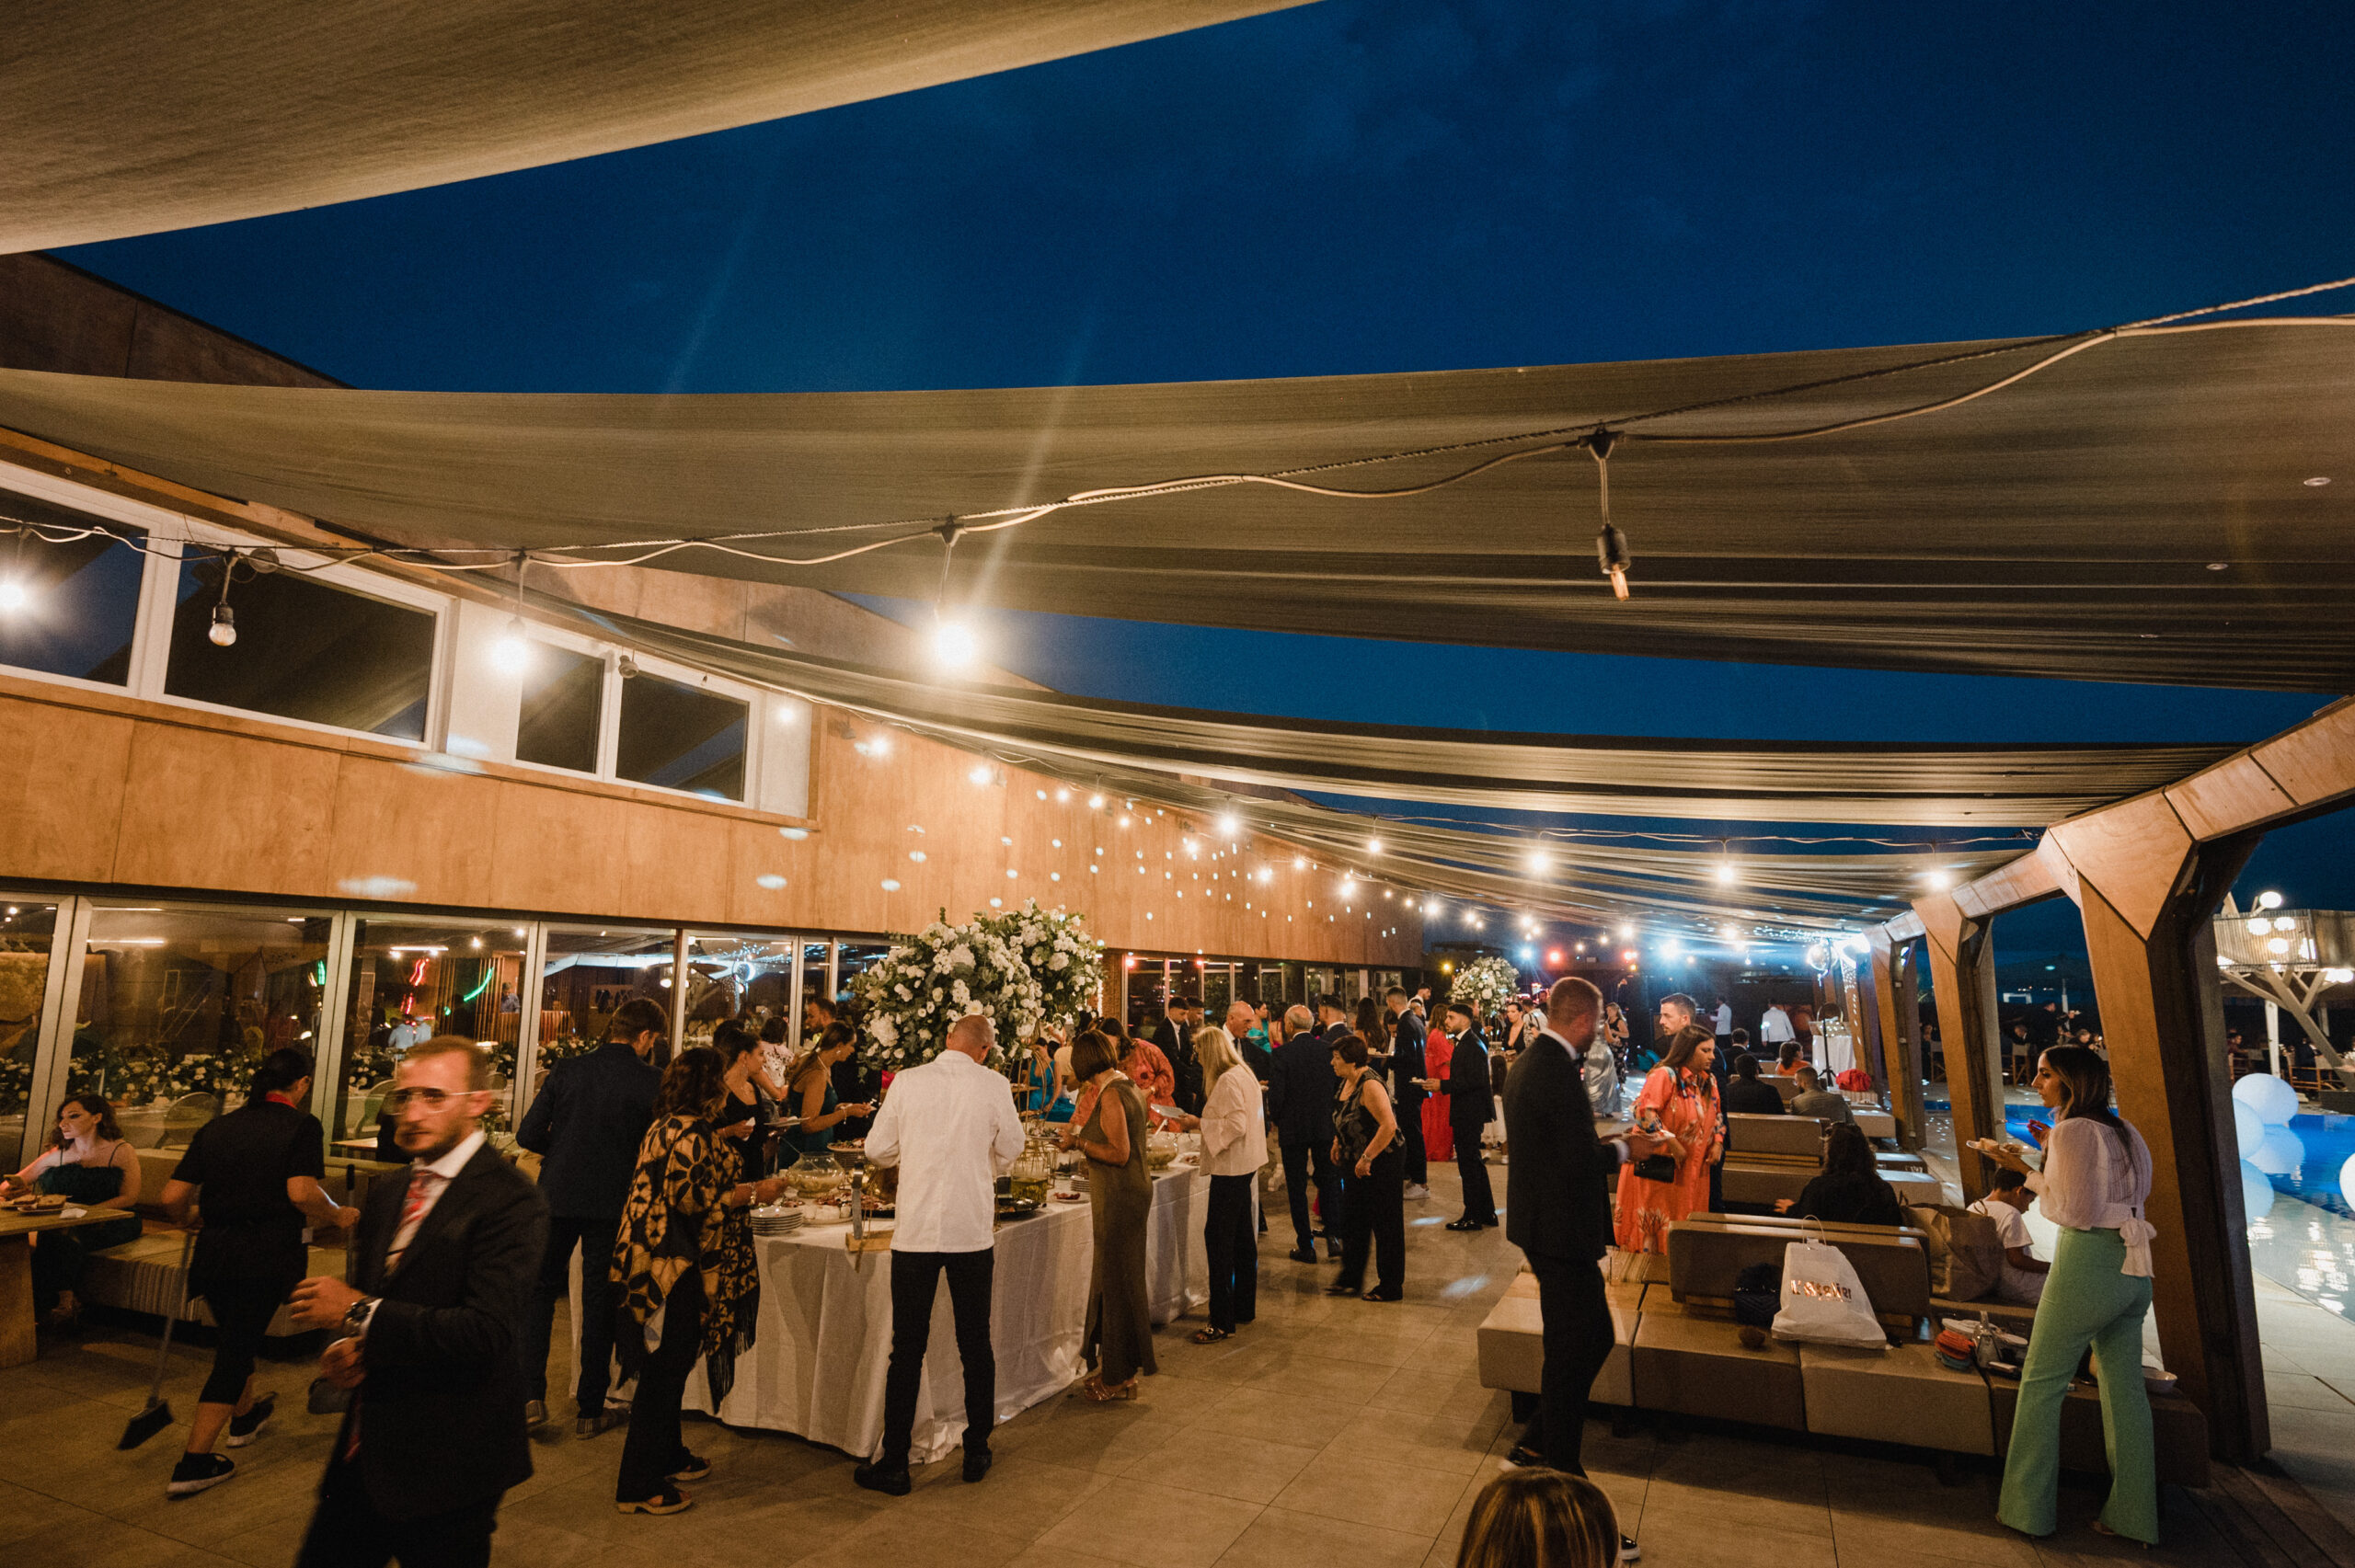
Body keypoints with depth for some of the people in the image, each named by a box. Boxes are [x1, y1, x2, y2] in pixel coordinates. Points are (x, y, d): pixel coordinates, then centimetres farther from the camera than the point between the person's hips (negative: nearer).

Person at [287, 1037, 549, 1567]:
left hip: (447, 1465, -7)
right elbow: (366, 1295, 19)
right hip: (366, 1449, 7)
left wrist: (360, 1313, -22)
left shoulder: (510, 1201, -20)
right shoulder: (386, 1194, 8)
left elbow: (488, 1331, -28)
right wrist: (349, 1349, -4)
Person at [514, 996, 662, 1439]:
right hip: (615, 1202, -2)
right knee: (600, 1302, 10)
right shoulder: (652, 1080, -12)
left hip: (557, 1196, 2)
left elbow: (528, 1135, -1)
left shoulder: (567, 1070, -2)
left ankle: (530, 1395, 15)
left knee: (540, 1291, 20)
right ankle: (590, 1409, 19)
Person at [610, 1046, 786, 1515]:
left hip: (657, 1261, 10)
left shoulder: (665, 1127, 10)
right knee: (666, 1370, -1)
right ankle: (638, 1486, 9)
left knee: (668, 1366, 21)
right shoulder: (693, 1133, -21)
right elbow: (699, 1201, -24)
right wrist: (756, 1192, -13)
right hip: (678, 1267, -10)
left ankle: (667, 1456, 35)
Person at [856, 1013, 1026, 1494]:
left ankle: (894, 1463, 17)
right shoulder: (992, 1086, -6)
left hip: (916, 1229, 0)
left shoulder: (907, 1081, -6)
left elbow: (877, 1150, 2)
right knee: (976, 1346, 15)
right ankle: (977, 1453, 27)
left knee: (907, 1350, 9)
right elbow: (1009, 1152, 7)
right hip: (973, 1228, 1)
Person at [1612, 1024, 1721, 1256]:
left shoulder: (1709, 1081, 9)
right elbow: (1644, 1110, -26)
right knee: (1654, 1224, 2)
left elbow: (1716, 1116, 22)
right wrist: (1672, 1143, -24)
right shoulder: (1664, 1075, -17)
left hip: (1693, 1171, 7)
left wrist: (1716, 1143, 5)